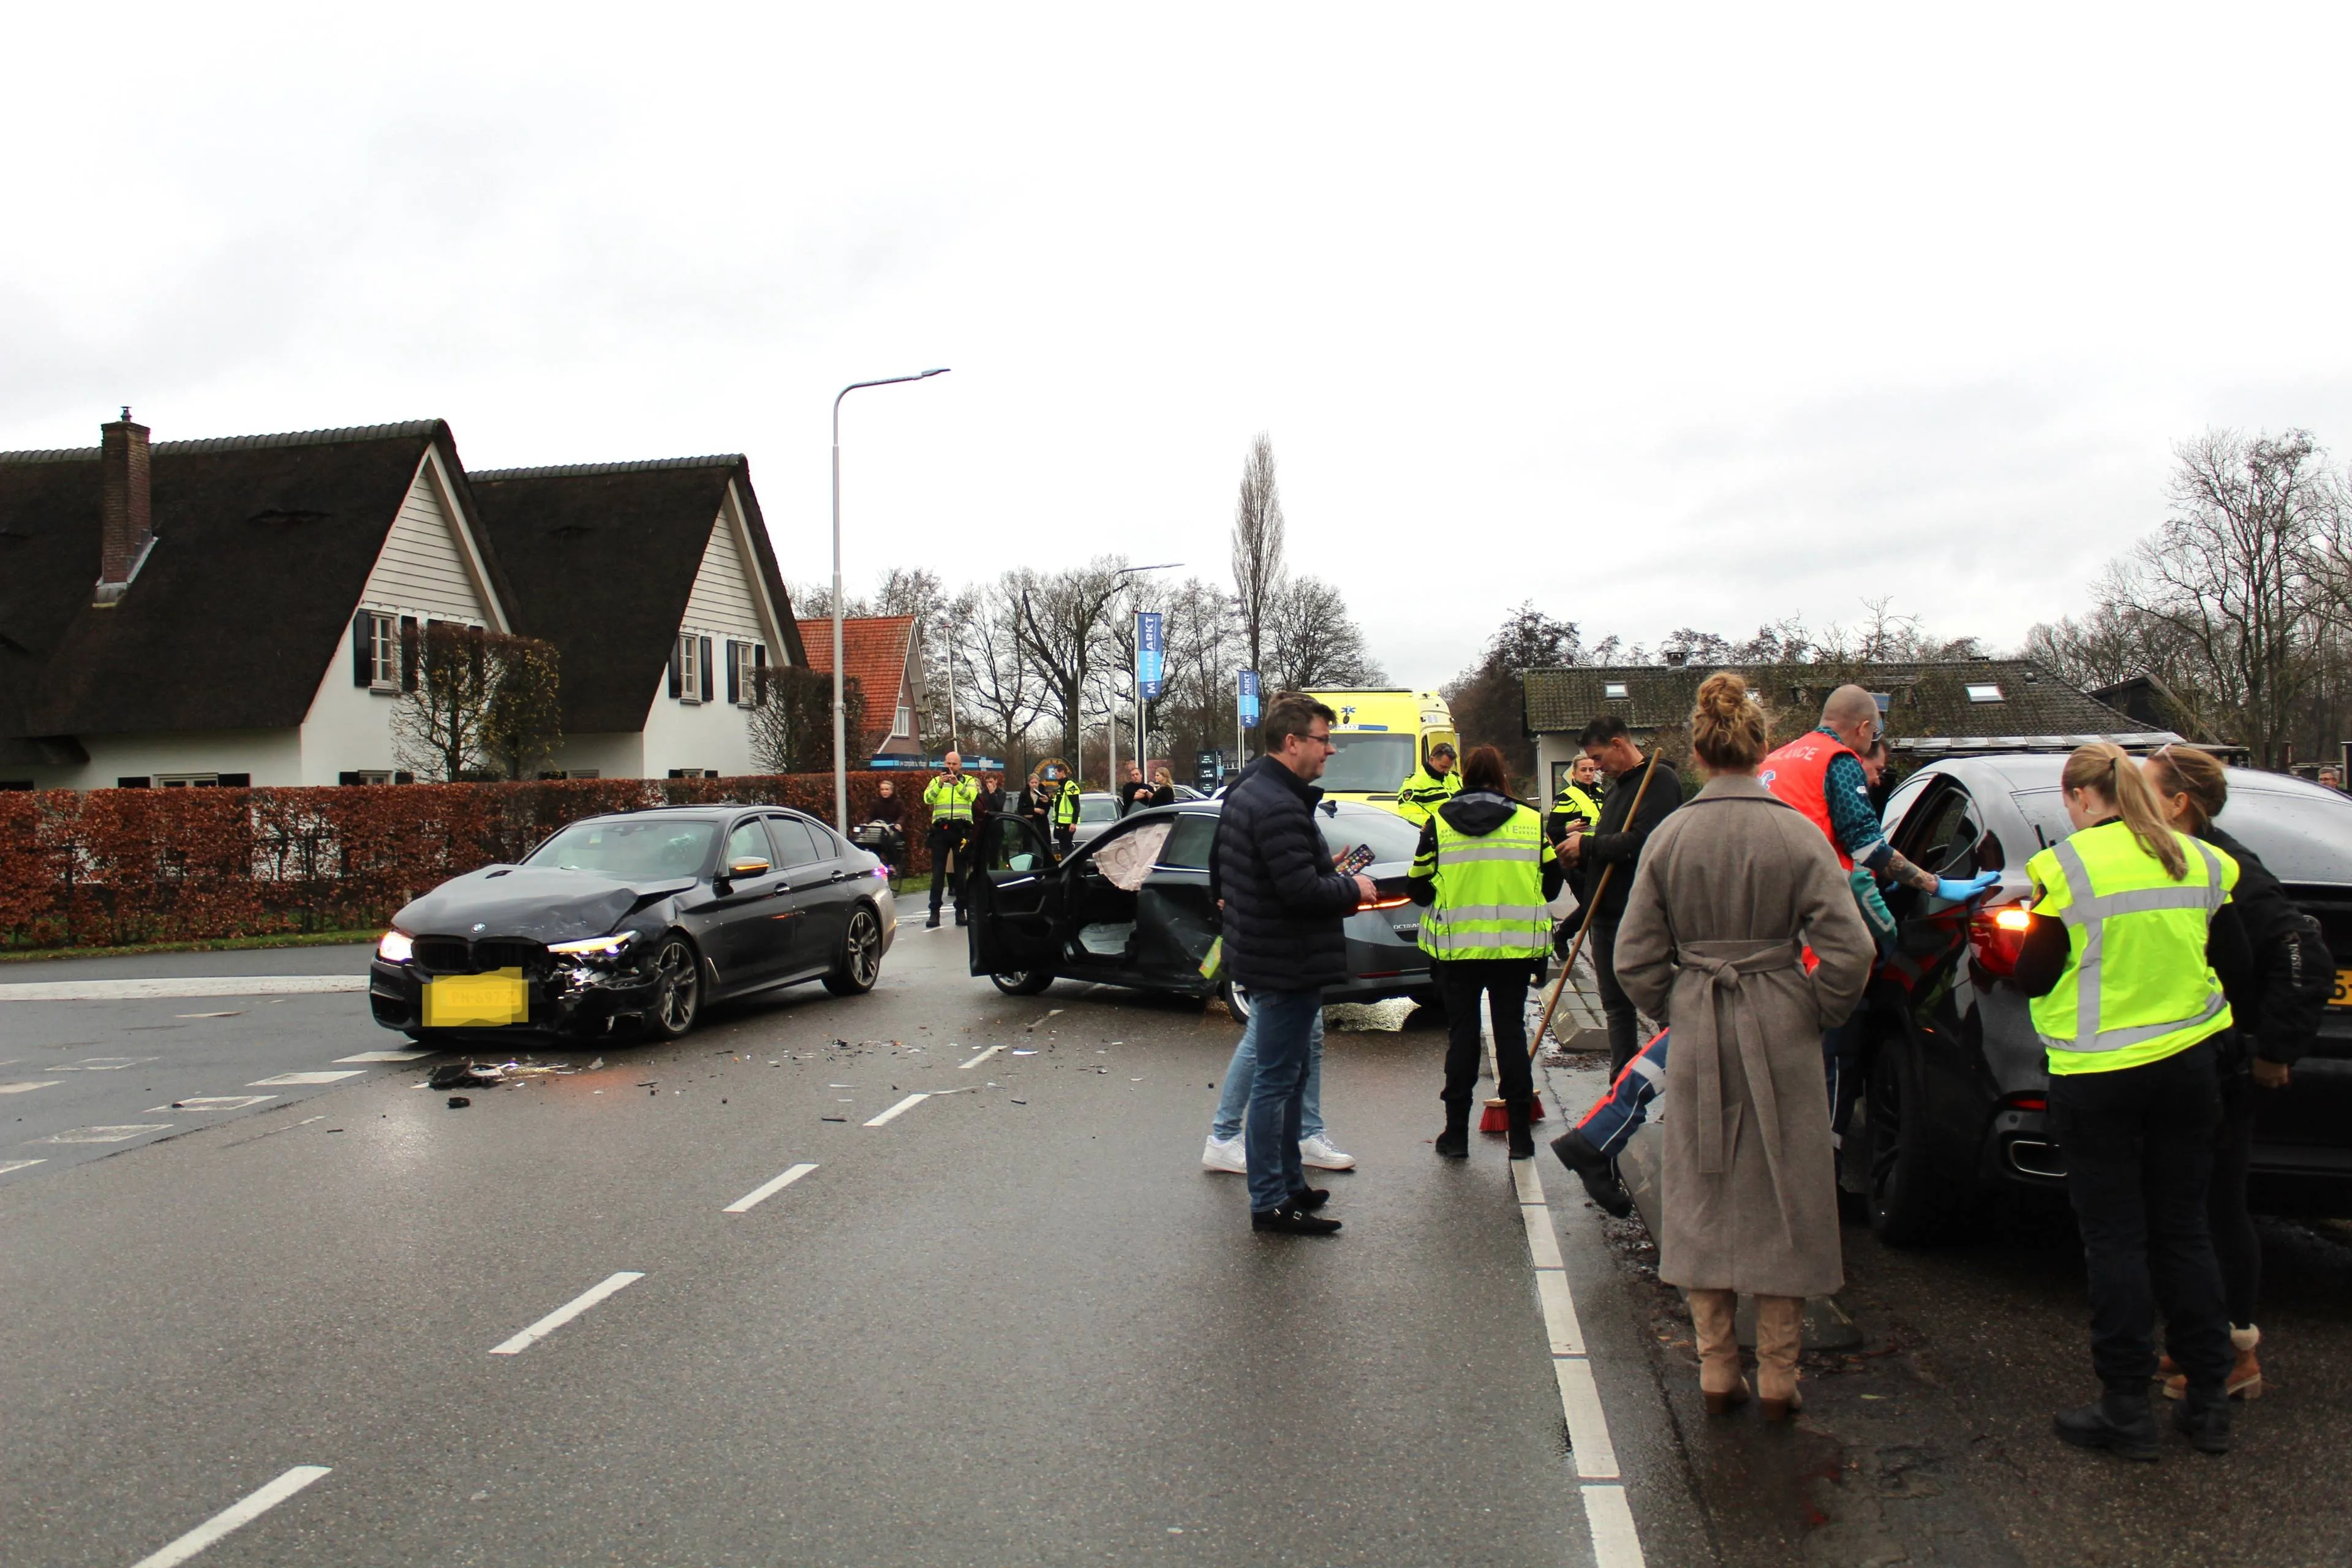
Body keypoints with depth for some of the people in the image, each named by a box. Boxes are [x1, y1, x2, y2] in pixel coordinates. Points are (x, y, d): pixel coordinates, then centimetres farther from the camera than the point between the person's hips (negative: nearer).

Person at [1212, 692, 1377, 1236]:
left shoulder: (1244, 794, 12)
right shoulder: (1280, 806, -22)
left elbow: (1220, 878, 20)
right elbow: (1302, 890, -29)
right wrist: (1353, 889, -11)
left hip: (1264, 959, 11)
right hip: (1287, 964, -11)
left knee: (1286, 1077, 19)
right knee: (1276, 1081, -3)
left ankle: (1289, 1183, 30)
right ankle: (1270, 1202, 4)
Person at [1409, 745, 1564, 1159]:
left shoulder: (1439, 822, -2)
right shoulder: (1530, 821, 1)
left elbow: (1418, 888, 0)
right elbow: (1551, 883, 7)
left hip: (1457, 946, -1)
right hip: (1516, 946, 1)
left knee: (1462, 1032, 8)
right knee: (1511, 1030, 8)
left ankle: (1457, 1133, 12)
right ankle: (1520, 1134, 10)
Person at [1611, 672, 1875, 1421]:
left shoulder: (1669, 836, -3)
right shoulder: (1795, 833, -8)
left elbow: (1636, 959, -2)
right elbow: (1849, 949, -12)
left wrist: (1680, 1013, 12)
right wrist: (1817, 1014, 3)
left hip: (1697, 1036, 1)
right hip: (1780, 1032, -1)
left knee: (1703, 1196, 12)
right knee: (1781, 1198, 10)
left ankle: (1717, 1372, 19)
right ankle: (1778, 1376, 18)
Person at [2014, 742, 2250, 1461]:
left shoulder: (2069, 867, -13)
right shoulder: (2200, 862, 3)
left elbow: (2034, 978, -10)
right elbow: (2235, 966, 10)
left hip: (2098, 1075, -5)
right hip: (2188, 1066, 5)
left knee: (2115, 1239, 3)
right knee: (2184, 1231, 14)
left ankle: (2127, 1408, 8)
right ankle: (2208, 1402, 20)